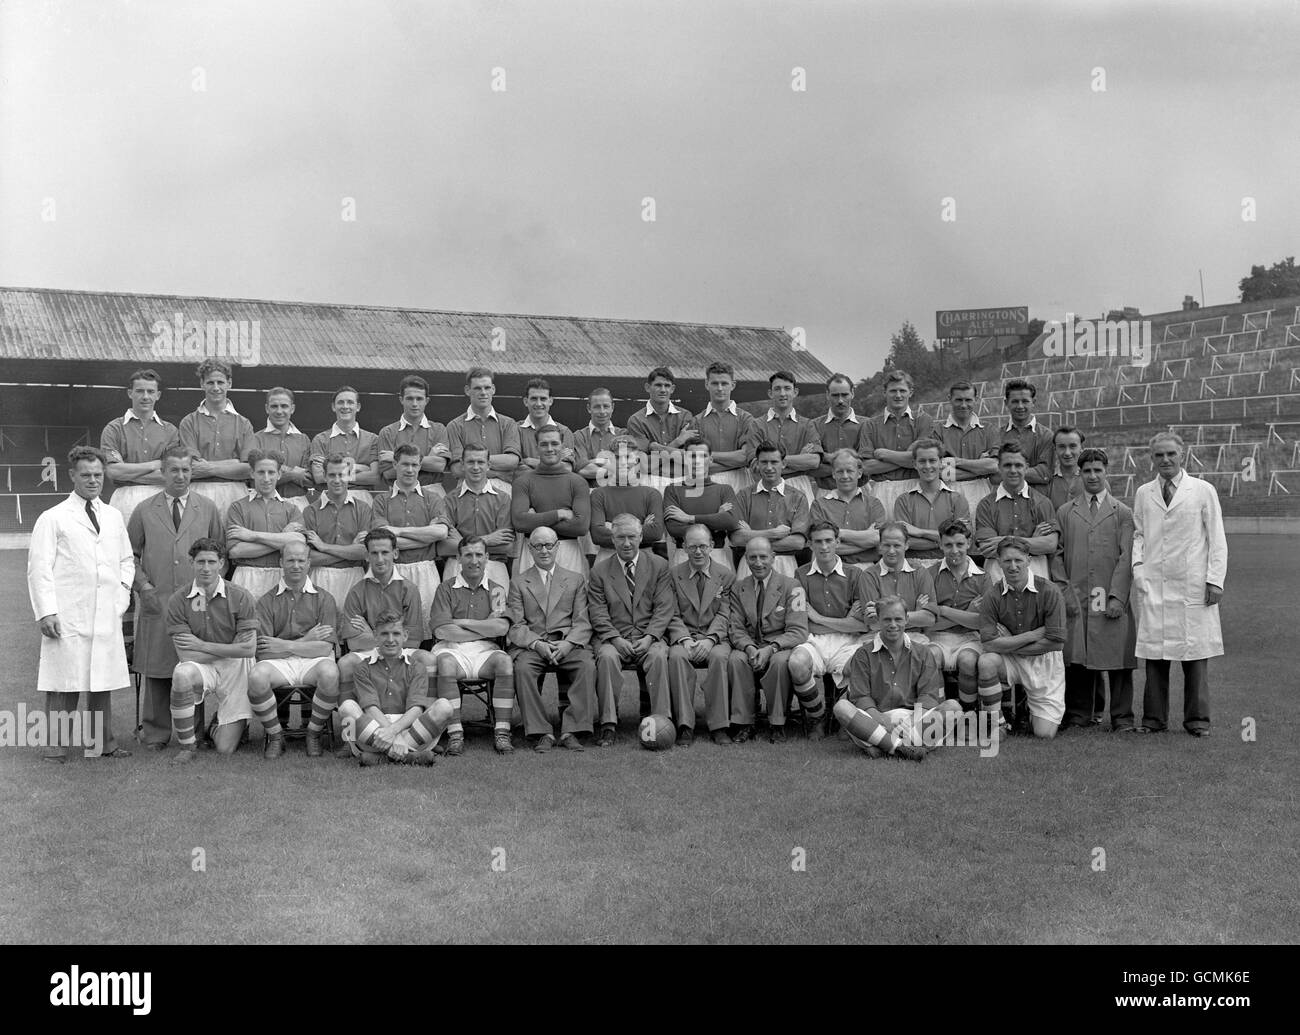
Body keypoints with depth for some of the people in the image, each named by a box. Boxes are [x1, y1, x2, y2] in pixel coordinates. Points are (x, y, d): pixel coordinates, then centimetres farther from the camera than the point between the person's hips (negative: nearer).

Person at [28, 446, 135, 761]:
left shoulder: (114, 517, 16)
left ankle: (103, 742, 18)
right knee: (64, 682, -3)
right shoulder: (53, 519, 1)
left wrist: (122, 590, 8)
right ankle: (55, 745, 6)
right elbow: (39, 567, -3)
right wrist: (45, 612, -11)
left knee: (103, 682, 9)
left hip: (107, 616, 4)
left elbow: (127, 560, 24)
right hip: (67, 617, -4)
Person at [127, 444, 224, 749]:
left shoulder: (208, 509, 10)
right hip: (157, 601, 0)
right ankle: (155, 733, 12)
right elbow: (131, 554, 12)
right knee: (157, 668, 2)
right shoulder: (144, 511, 10)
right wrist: (143, 585, -1)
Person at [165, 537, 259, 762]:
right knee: (182, 674, -38)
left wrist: (202, 645, -11)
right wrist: (229, 650, -10)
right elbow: (185, 654, -11)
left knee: (226, 749, -6)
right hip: (200, 668, 1)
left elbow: (248, 649, -11)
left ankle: (234, 723, 35)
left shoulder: (241, 598, -8)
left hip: (235, 670, -1)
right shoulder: (178, 601, -6)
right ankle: (187, 745, -16)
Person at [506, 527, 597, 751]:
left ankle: (572, 730, -26)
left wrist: (568, 643, -12)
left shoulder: (575, 580, 19)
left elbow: (582, 622, 8)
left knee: (587, 665, -30)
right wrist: (537, 644, -15)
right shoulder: (518, 582, 16)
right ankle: (541, 733, -26)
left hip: (568, 644, 1)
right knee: (522, 668, -33)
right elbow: (516, 625, 4)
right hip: (530, 645, 0)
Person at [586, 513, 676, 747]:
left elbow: (664, 608, 1)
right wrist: (616, 639, -15)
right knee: (607, 656, -32)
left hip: (648, 637, 0)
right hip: (613, 637, 0)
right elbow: (598, 613, 2)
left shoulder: (659, 566, 9)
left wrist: (649, 637, -14)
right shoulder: (599, 571, 9)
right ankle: (608, 726, -29)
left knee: (659, 655, -32)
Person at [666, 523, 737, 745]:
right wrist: (685, 639, -14)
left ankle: (719, 726, -29)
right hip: (684, 636, 0)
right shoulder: (673, 574, 10)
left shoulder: (727, 575, 9)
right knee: (677, 656, -33)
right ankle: (684, 726, -30)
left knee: (719, 656, -34)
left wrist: (710, 639, -17)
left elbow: (724, 615, 1)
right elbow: (673, 615, 4)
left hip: (715, 637, 0)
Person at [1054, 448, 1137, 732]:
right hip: (1074, 601, 1)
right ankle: (1078, 715, 12)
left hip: (1112, 601, -1)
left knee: (1118, 659, -1)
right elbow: (1057, 556, 8)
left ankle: (1122, 717, 9)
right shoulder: (1064, 512, 13)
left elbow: (1126, 558, 2)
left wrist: (1117, 596, -8)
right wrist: (1065, 593, -2)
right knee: (1075, 659, 1)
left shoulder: (1123, 513, 9)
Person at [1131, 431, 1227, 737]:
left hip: (1194, 586, -2)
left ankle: (1197, 720, 10)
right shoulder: (1143, 494, 12)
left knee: (1196, 654, 0)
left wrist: (1215, 579, -2)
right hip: (1153, 585, 2)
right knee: (1154, 653, 1)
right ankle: (1154, 718, 9)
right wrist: (1138, 565, 1)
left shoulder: (1203, 490, 5)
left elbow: (1217, 538, 4)